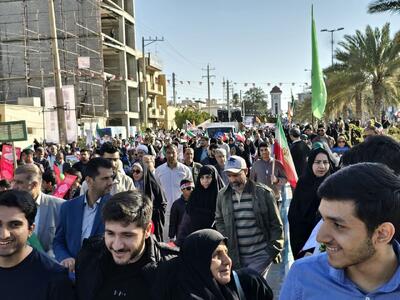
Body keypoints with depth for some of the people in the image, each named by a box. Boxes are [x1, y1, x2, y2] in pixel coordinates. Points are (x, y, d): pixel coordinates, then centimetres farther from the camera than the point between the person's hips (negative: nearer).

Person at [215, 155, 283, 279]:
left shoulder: (263, 192, -6)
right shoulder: (222, 195, 3)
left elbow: (276, 224, -1)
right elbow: (219, 221, 15)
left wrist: (274, 249, -6)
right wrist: (225, 242, 2)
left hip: (261, 254, -3)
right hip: (235, 256, 4)